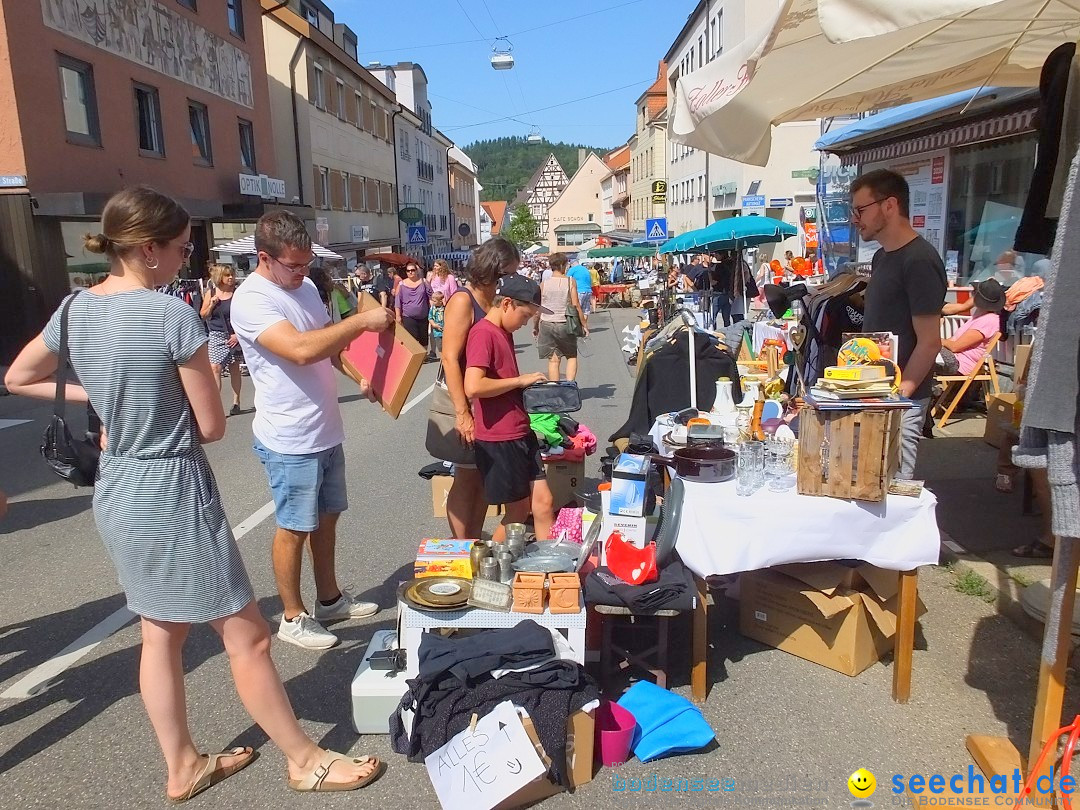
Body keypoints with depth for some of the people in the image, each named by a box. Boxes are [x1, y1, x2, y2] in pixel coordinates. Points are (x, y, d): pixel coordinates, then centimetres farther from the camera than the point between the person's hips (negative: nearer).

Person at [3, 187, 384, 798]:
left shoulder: (76, 308, 2)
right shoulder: (173, 315, -19)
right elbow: (212, 427, -14)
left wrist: (103, 398, 12)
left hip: (116, 493, 8)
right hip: (174, 492, -8)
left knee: (161, 634, 20)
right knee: (247, 636, 5)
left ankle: (184, 767, 35)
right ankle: (306, 761, 21)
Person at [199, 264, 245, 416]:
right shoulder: (211, 293, 3)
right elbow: (203, 315, 8)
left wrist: (238, 334, -13)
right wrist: (212, 304, -10)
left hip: (234, 336, -1)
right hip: (216, 336, 1)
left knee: (234, 369, 9)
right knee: (215, 368, -9)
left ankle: (236, 402, 20)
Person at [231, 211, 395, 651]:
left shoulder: (305, 285, 7)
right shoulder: (251, 300, -20)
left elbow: (330, 343, 18)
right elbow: (301, 350, -34)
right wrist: (361, 321, -27)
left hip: (327, 430, 8)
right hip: (290, 441, -8)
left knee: (327, 517, 20)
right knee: (295, 528, 6)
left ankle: (329, 598, 37)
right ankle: (293, 617, 24)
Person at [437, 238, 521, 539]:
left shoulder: (494, 300, 8)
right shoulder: (463, 300, -15)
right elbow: (450, 358, -20)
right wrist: (462, 413, -23)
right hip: (463, 398, -8)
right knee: (466, 476, 1)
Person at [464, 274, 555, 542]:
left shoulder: (505, 333, 14)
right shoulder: (483, 334, -15)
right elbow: (473, 387, -28)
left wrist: (528, 385, 9)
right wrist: (520, 380, -18)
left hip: (521, 434, 9)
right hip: (498, 440, -9)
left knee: (543, 502, 11)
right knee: (518, 511, 4)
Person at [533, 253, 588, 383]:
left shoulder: (543, 284, 0)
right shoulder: (570, 281, -5)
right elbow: (576, 305, -8)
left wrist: (535, 326, 15)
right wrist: (584, 325, 0)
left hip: (547, 324, 1)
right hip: (565, 324, -1)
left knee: (553, 360, 7)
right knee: (572, 357, 15)